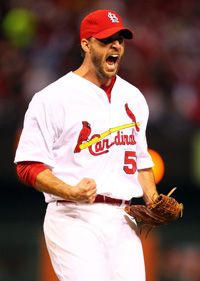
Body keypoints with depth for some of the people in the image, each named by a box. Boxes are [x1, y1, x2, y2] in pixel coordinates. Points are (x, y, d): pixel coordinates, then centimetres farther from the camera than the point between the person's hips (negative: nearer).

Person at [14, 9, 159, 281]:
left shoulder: (133, 98, 18)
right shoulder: (52, 98, -3)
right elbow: (28, 166, -6)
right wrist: (71, 193, -22)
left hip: (123, 220, 6)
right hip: (74, 219, -6)